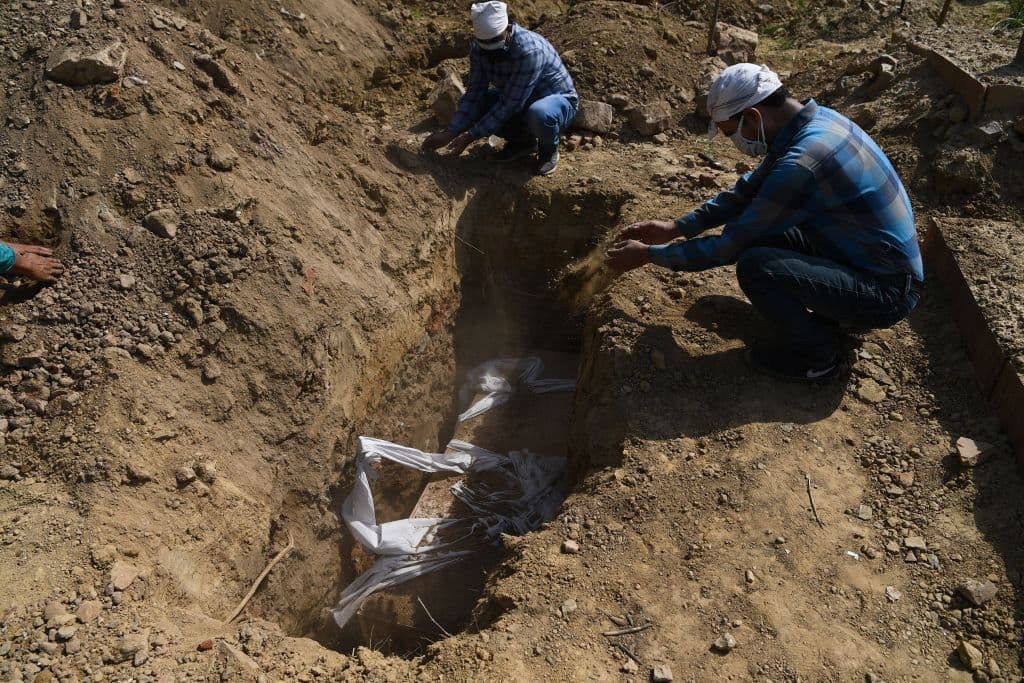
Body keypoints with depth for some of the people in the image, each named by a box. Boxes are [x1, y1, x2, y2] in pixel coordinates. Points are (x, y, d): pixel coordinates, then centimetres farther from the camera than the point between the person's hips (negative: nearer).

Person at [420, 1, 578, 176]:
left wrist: (471, 136, -32)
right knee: (468, 102, -10)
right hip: (517, 101, 7)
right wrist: (450, 132, -25)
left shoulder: (529, 51, -34)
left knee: (538, 113, -41)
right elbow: (474, 94, -12)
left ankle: (549, 149, -5)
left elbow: (509, 105, -33)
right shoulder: (479, 48, -13)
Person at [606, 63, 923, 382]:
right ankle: (836, 314, 17)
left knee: (754, 266, -28)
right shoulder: (813, 119, 0)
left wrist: (650, 254, -12)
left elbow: (730, 246, -23)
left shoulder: (800, 164, -30)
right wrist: (677, 227, 6)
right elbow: (749, 189, 11)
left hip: (887, 290, -9)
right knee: (756, 227, 10)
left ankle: (817, 355, -2)